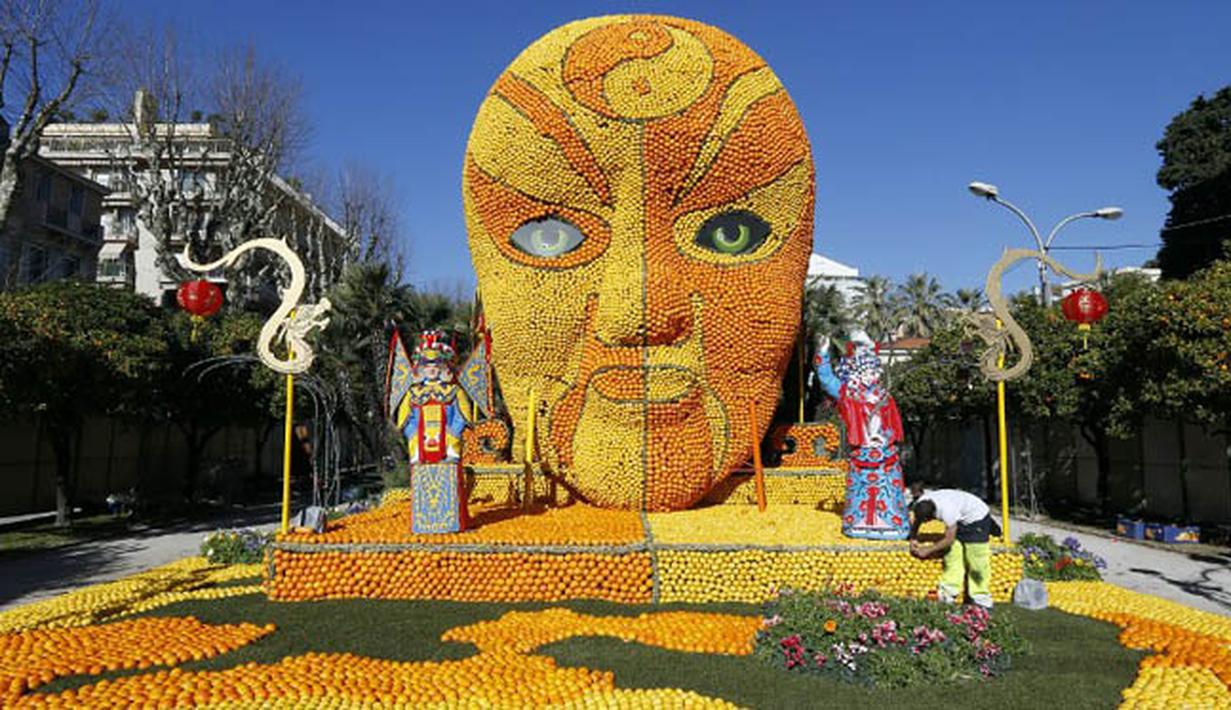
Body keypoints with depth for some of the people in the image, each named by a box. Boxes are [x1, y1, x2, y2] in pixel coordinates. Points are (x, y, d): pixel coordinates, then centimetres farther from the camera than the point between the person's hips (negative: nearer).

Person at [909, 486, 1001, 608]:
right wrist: (913, 539, -8)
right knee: (952, 555, -1)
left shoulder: (947, 511, -40)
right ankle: (948, 593, 4)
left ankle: (982, 600, 3)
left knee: (976, 561, -7)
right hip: (961, 520, 7)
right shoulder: (921, 505, -19)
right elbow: (915, 522, 3)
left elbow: (949, 540, -31)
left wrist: (928, 550, -24)